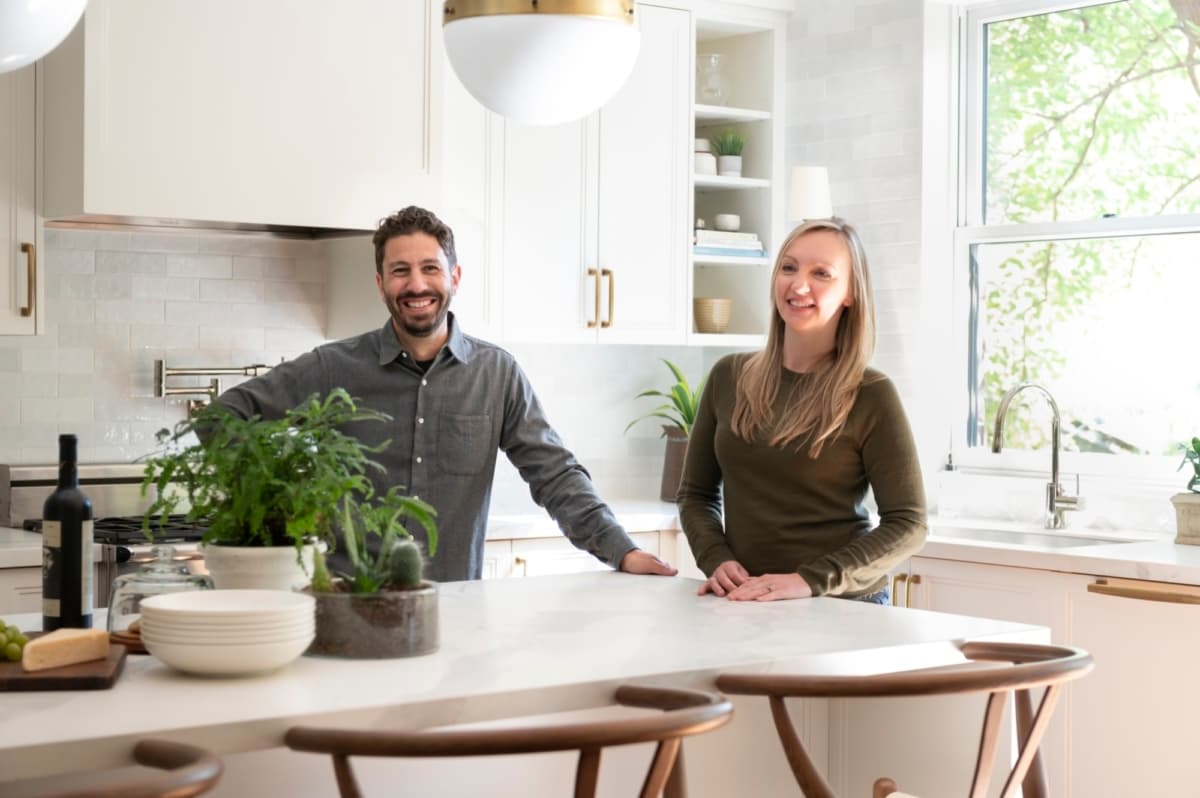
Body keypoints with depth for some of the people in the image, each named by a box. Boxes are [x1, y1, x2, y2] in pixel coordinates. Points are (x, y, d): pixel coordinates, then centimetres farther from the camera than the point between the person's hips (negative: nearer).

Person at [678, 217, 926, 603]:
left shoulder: (870, 394, -5)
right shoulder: (728, 376, 7)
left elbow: (907, 524, -7)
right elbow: (696, 493, 14)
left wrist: (811, 580, -17)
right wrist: (716, 559, -4)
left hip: (842, 605, -3)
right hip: (742, 602, 3)